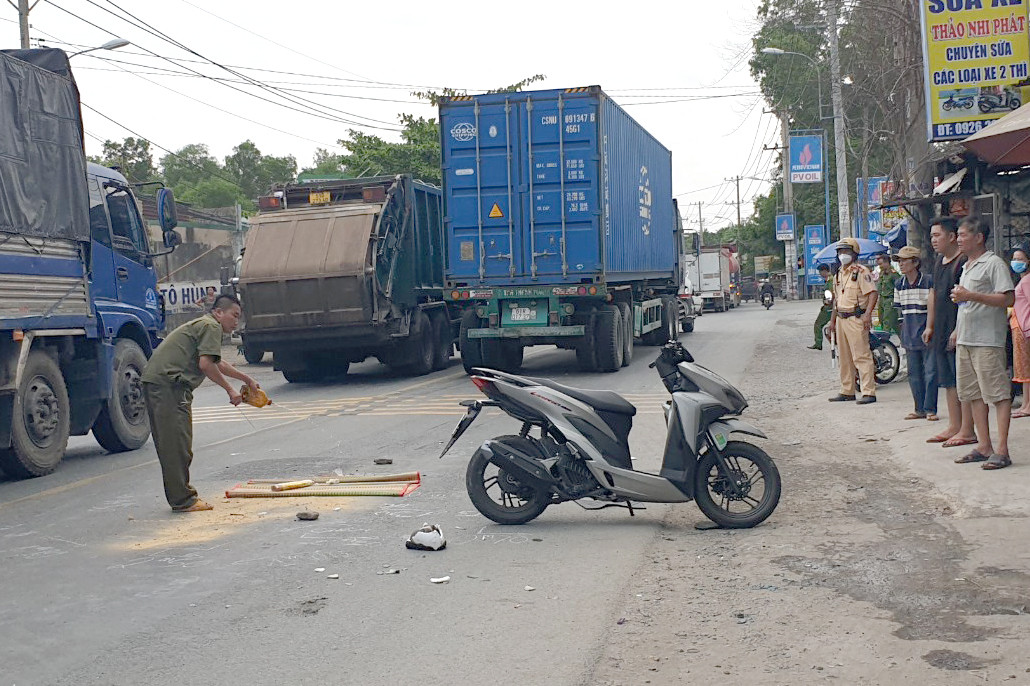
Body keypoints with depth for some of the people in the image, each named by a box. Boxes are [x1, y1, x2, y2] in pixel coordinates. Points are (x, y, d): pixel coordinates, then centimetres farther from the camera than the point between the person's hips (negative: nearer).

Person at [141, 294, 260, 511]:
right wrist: (229, 390, -6)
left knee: (170, 443, 14)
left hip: (154, 381, 11)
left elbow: (217, 363, 42)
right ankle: (183, 501, -5)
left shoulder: (201, 325, 29)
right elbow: (205, 364, -15)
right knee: (178, 443, -8)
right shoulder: (211, 326, -4)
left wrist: (247, 379, 49)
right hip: (169, 383, -11)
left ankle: (179, 496, 20)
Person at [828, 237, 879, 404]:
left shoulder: (862, 271, -8)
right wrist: (832, 320, 23)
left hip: (856, 319, -9)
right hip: (841, 320, 9)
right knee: (845, 357, 13)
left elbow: (872, 293, -16)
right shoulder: (839, 274, 18)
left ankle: (869, 392, -11)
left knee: (862, 356, -11)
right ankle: (847, 391, 21)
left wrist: (867, 314, -27)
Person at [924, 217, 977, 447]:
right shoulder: (939, 261, 16)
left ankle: (967, 431, -1)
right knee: (948, 381, 13)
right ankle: (954, 427, 20)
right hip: (941, 333, 9)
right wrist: (929, 326, 22)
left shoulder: (964, 261, -13)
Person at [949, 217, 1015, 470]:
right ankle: (984, 446, 16)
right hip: (965, 340, 9)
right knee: (973, 394, 10)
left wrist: (971, 296, -21)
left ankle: (1002, 450, -6)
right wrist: (958, 330, 22)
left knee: (998, 394, -6)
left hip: (988, 340, -9)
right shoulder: (966, 267, 20)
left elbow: (1008, 299, -17)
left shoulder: (994, 263, -8)